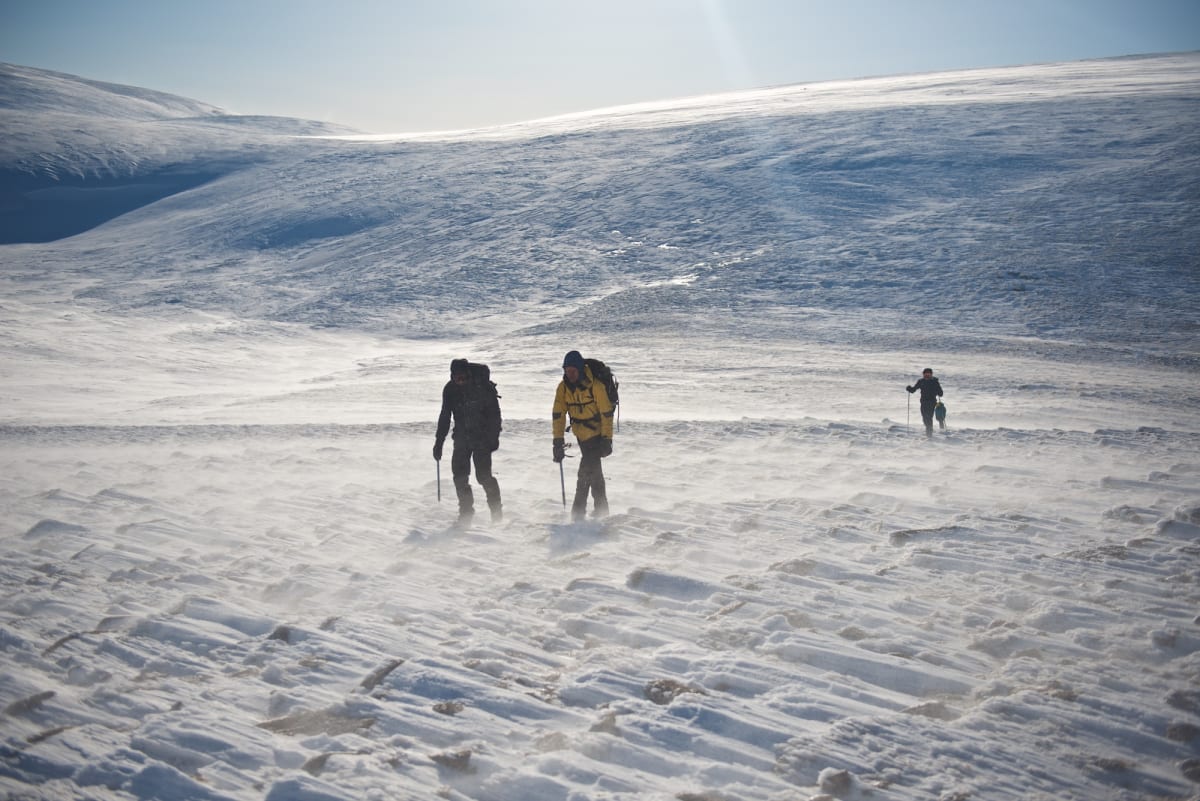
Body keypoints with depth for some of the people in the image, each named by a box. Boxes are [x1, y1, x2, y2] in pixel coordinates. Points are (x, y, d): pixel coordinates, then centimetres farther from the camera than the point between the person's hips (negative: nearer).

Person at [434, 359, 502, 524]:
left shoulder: (483, 387, -13)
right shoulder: (450, 389, 0)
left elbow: (494, 413, -6)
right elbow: (445, 416, 9)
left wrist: (494, 437, -11)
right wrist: (439, 441, 6)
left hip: (482, 437, -4)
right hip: (462, 437, 4)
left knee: (483, 475, -10)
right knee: (459, 475, -3)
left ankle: (496, 510, 7)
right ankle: (466, 510, 10)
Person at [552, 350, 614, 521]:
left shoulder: (595, 386, -21)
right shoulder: (563, 387, -6)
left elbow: (607, 414, -17)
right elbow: (558, 415, -5)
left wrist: (607, 440, -18)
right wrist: (558, 441, -9)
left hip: (596, 434, -6)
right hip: (581, 435, 6)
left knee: (586, 472, -13)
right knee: (594, 470, 16)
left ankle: (579, 512, -5)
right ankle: (601, 509, 28)